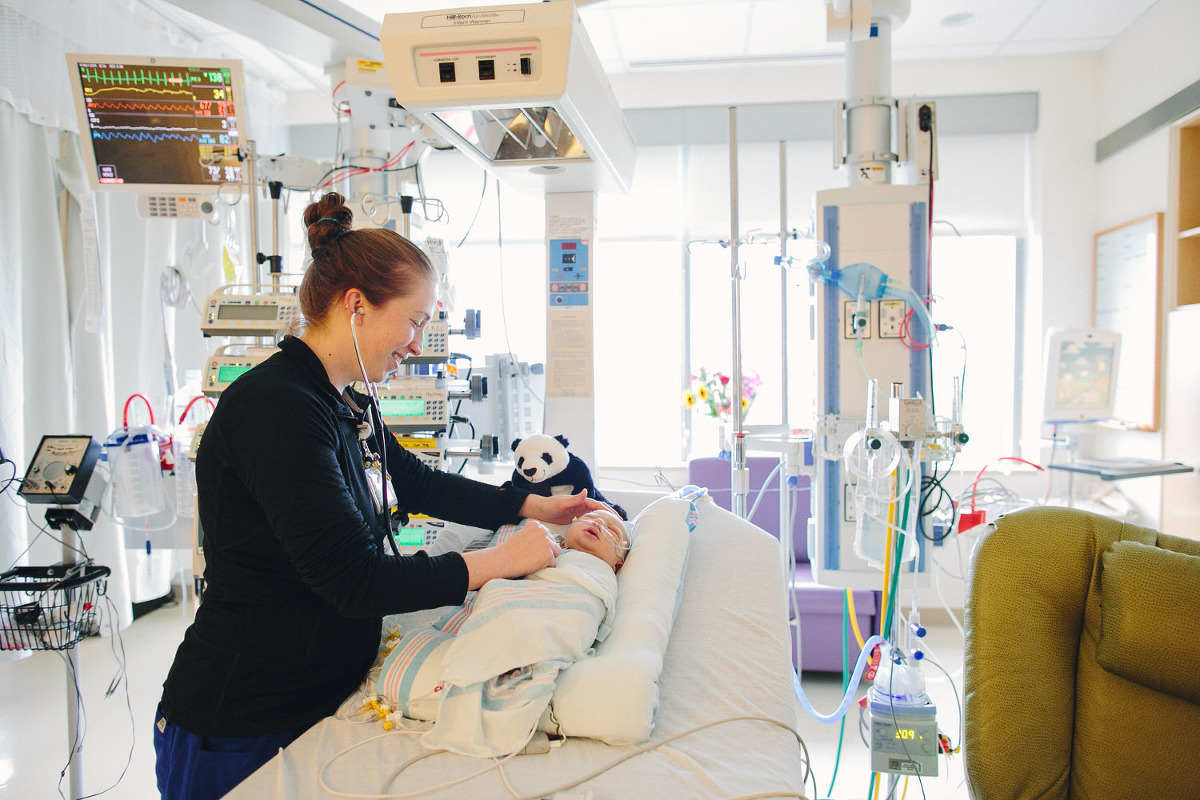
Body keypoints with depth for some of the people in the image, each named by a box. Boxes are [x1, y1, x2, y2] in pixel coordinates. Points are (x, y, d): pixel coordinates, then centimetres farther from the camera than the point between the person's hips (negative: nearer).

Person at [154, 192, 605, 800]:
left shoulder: (349, 406, 5)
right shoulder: (275, 408, -26)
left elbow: (418, 483, 19)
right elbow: (354, 581, -30)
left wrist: (536, 506, 14)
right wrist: (502, 561, -21)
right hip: (238, 730, -8)